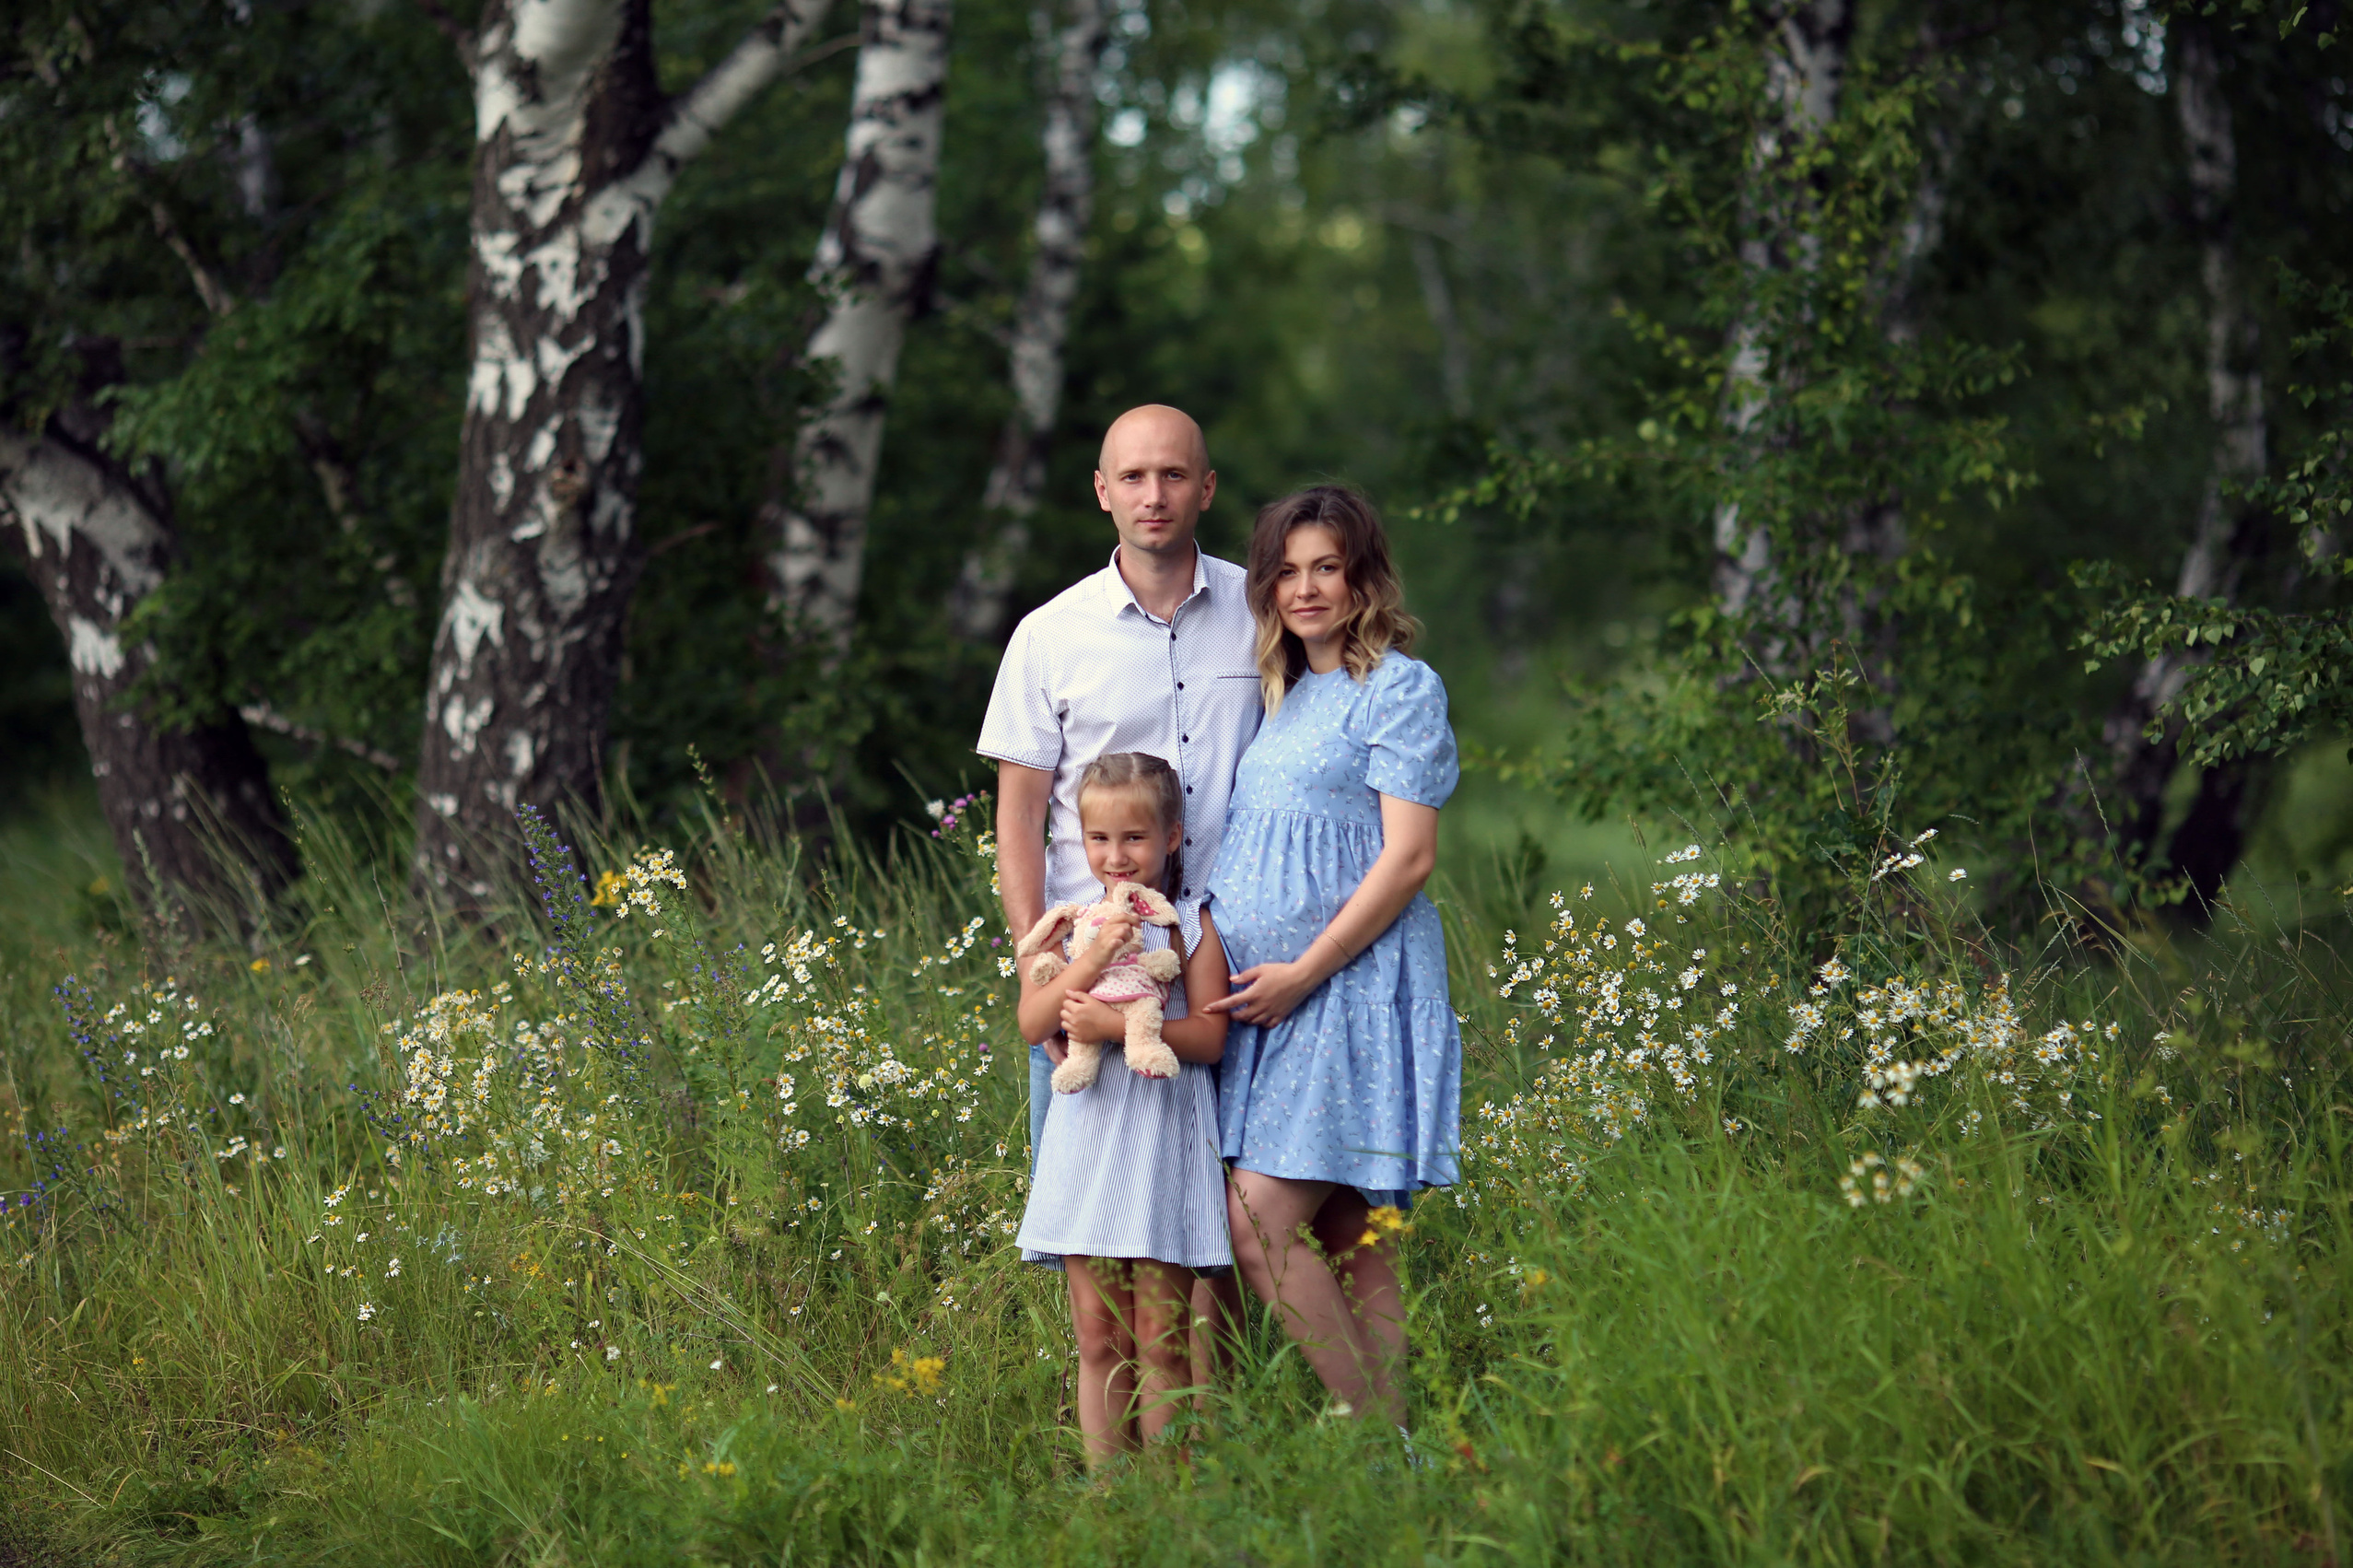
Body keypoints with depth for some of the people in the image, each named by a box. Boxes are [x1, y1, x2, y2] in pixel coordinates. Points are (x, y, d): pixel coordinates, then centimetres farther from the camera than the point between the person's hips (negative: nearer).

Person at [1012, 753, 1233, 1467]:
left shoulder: (1191, 927, 0)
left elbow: (1209, 1036, -8)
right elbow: (1034, 1022, -3)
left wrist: (1116, 1025, -19)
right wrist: (1091, 959, -17)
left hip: (1163, 1141, -3)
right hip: (1088, 1135, 3)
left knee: (1162, 1339, -2)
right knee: (1099, 1340, 4)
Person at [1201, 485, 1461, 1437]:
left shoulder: (1399, 688, -5)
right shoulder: (1285, 692, 19)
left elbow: (1408, 857, -11)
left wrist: (1303, 972, -14)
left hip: (1354, 989, -8)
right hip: (1268, 996, 8)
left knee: (1261, 1222, -15)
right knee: (1347, 1246, 4)